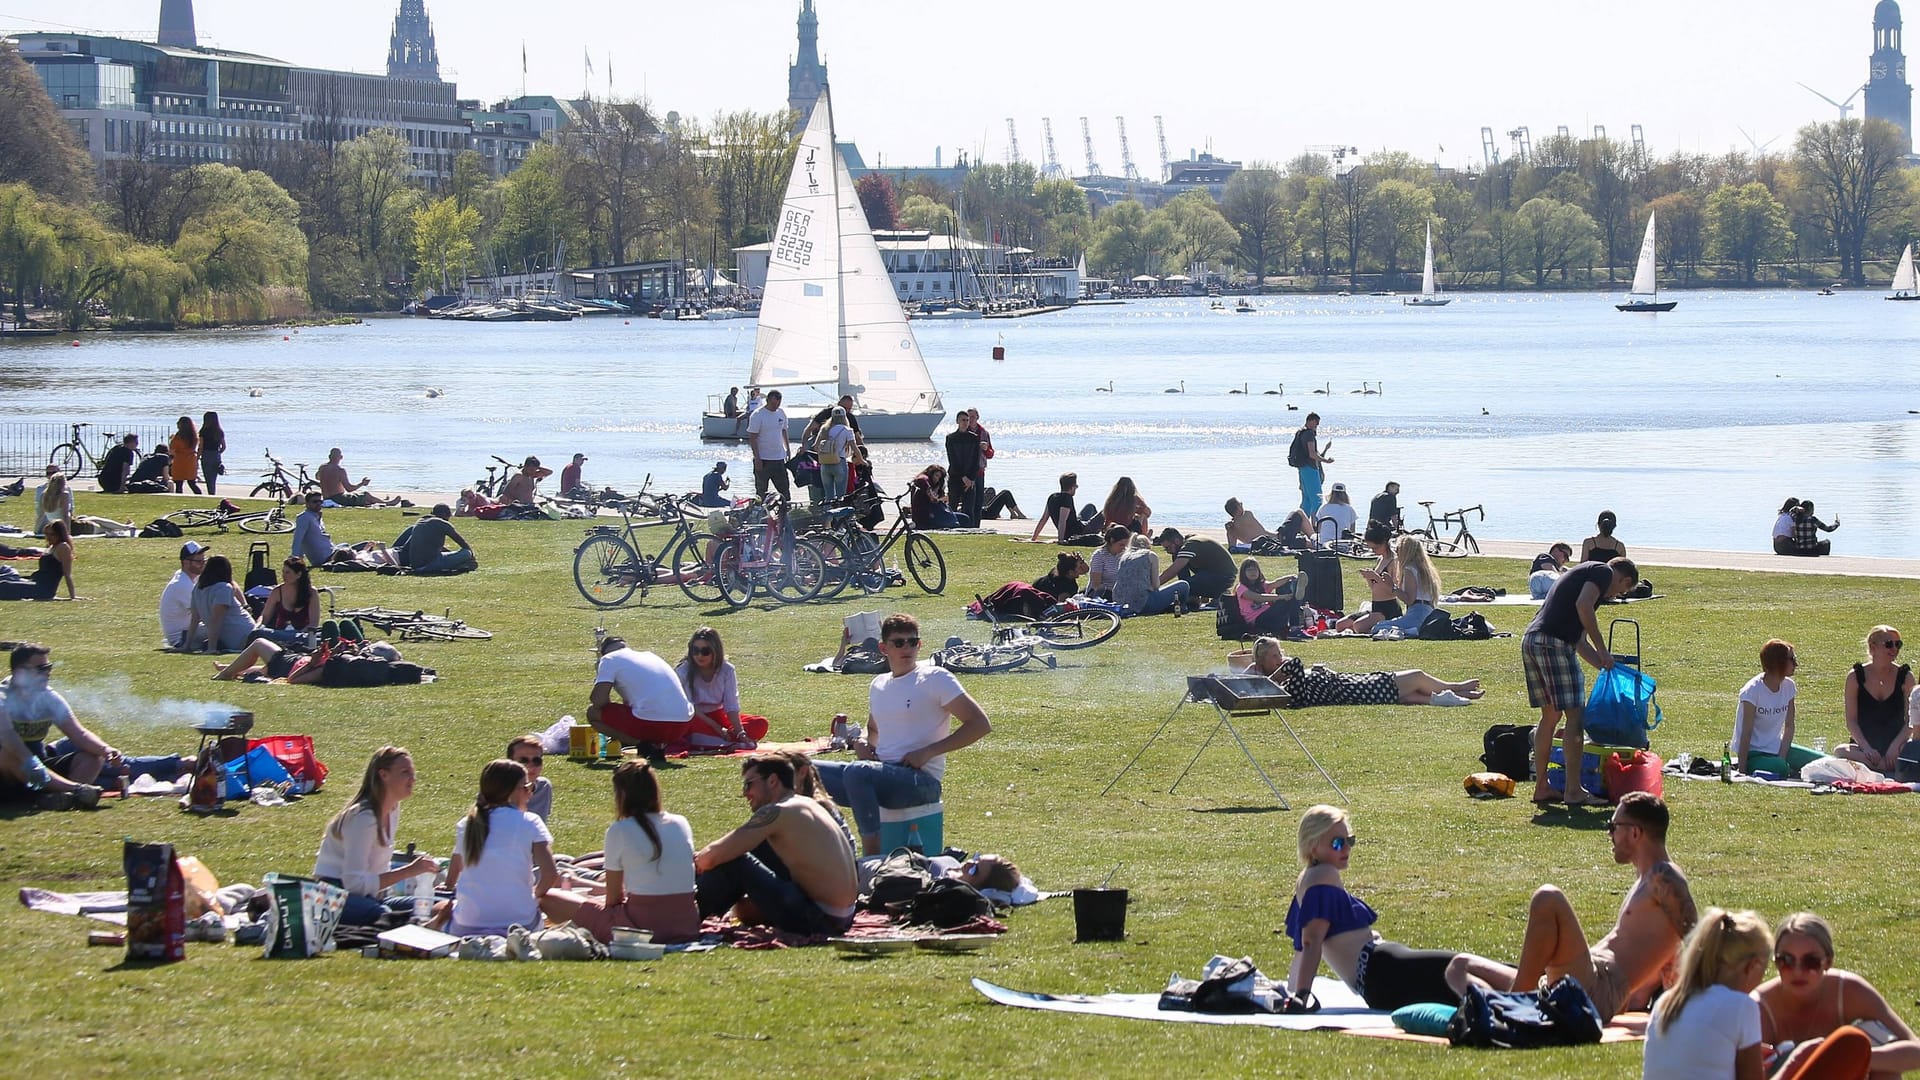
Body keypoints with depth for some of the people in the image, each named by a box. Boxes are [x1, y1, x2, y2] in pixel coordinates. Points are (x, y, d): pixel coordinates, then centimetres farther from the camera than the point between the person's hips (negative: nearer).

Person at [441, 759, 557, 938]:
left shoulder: (466, 825, 8)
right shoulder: (529, 823, -2)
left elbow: (450, 882, 13)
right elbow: (551, 874, -11)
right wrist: (535, 896, 7)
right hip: (519, 926, -2)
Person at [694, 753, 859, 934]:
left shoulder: (777, 812, -12)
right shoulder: (811, 806, 16)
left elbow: (716, 855, -13)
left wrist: (696, 865, 9)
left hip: (818, 921, -10)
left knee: (732, 864, -6)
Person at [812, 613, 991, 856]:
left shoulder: (935, 679, -3)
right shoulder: (879, 685, 17)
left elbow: (980, 724, -8)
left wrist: (927, 752, -14)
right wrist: (864, 744, 9)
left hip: (922, 780, -7)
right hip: (880, 776, 7)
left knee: (856, 773, -35)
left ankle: (873, 859, -32)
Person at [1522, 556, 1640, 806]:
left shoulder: (1583, 572, 31)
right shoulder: (1604, 572, 4)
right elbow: (1583, 606, -15)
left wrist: (1605, 665, 32)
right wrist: (1602, 649, -8)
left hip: (1531, 640, 9)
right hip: (1554, 643, -9)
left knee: (1550, 715, 18)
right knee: (1575, 716, -5)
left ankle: (1541, 788, 22)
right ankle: (1574, 792, -6)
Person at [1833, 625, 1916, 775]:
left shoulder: (1905, 677, 3)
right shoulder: (1856, 677, 0)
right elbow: (1851, 720, -2)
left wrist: (1895, 746, -16)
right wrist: (1866, 748, -17)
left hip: (1895, 747, 0)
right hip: (1863, 745, 1)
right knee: (1840, 751, -34)